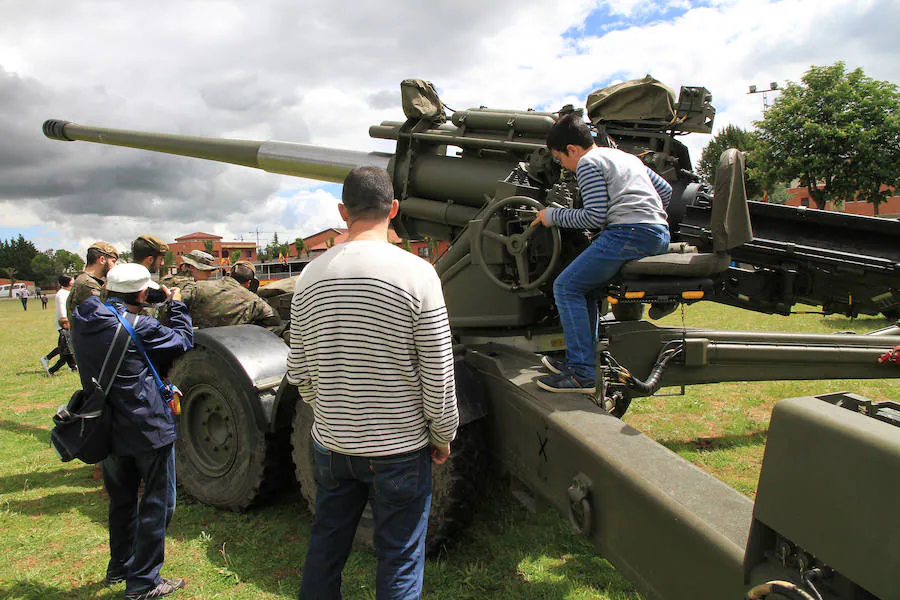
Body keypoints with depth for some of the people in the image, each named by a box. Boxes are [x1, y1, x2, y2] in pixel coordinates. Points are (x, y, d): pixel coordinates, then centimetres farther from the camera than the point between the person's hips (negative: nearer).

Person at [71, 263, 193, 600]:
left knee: (121, 500, 24)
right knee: (157, 503, 7)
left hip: (107, 429, 7)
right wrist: (177, 305, 3)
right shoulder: (138, 328, -21)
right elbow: (183, 341, -9)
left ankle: (119, 566, 40)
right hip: (148, 429, -7)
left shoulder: (83, 324, -2)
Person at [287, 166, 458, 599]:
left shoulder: (311, 276, -3)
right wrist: (443, 436, 2)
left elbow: (299, 372, 5)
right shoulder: (417, 274, -15)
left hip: (331, 445, 4)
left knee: (325, 549, 23)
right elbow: (438, 373, -12)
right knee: (399, 562, 13)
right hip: (400, 447, -3)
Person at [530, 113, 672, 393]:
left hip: (629, 233, -10)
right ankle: (580, 358, 22)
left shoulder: (588, 163, 1)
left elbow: (595, 216, -9)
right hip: (660, 235, 10)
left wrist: (554, 216, 3)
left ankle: (582, 374, -12)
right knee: (583, 282, 20)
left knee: (566, 287, -7)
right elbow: (665, 191, 28)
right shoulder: (626, 156, 28)